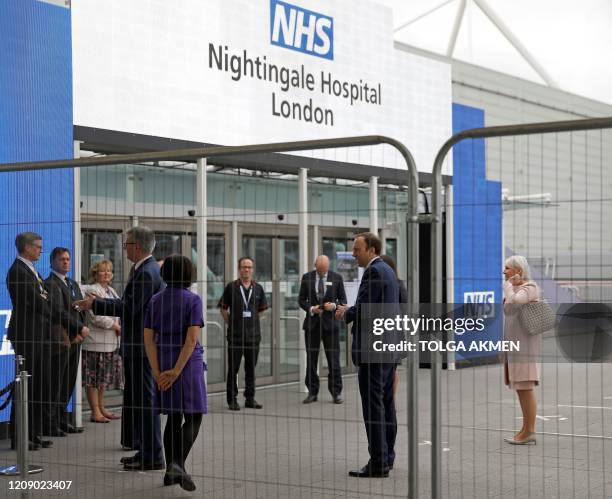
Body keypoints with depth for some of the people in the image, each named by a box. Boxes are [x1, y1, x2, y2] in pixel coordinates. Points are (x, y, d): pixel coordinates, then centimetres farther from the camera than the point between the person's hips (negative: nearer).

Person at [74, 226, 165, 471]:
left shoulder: (146, 273, -18)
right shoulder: (145, 269, 15)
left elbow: (130, 308, -21)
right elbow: (128, 303, 17)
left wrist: (95, 305, -14)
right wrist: (98, 302, 13)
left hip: (141, 347, -11)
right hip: (138, 345, 11)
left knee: (144, 399, -6)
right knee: (138, 399, 16)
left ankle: (152, 457, -1)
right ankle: (146, 451, 23)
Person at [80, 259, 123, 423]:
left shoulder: (110, 290, 18)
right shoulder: (92, 290, -10)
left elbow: (117, 311, 26)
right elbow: (96, 317, -17)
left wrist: (119, 326, 7)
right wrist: (116, 327, -10)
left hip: (110, 342, 9)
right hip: (96, 342, -9)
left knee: (103, 378, 14)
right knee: (94, 378, -4)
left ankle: (101, 409, 21)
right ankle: (95, 412, -2)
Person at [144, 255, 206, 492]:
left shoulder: (155, 301, 5)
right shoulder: (193, 300, -8)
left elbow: (148, 338, -1)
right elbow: (192, 337, -16)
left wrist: (157, 372, -5)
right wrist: (176, 371, -16)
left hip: (163, 363, 5)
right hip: (188, 362, -5)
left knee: (173, 417, 15)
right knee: (193, 418, 0)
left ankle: (171, 470, 16)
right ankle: (178, 464, -19)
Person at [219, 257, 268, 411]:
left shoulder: (258, 288, 7)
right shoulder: (231, 287, -2)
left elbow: (262, 309, 18)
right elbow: (223, 308, 5)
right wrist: (232, 323, 5)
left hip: (253, 333, 3)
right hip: (235, 334, -3)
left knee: (251, 368, 8)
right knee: (233, 368, 1)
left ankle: (250, 398, 17)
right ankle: (232, 399, 7)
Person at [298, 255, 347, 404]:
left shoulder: (337, 278, 1)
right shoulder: (306, 278, 4)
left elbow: (343, 300, 5)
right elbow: (302, 299, 6)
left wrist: (334, 305, -16)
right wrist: (311, 309, -12)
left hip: (330, 323, -1)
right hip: (312, 323, 2)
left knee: (334, 359, -2)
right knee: (311, 359, 5)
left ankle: (336, 393, 6)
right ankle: (312, 392, 13)